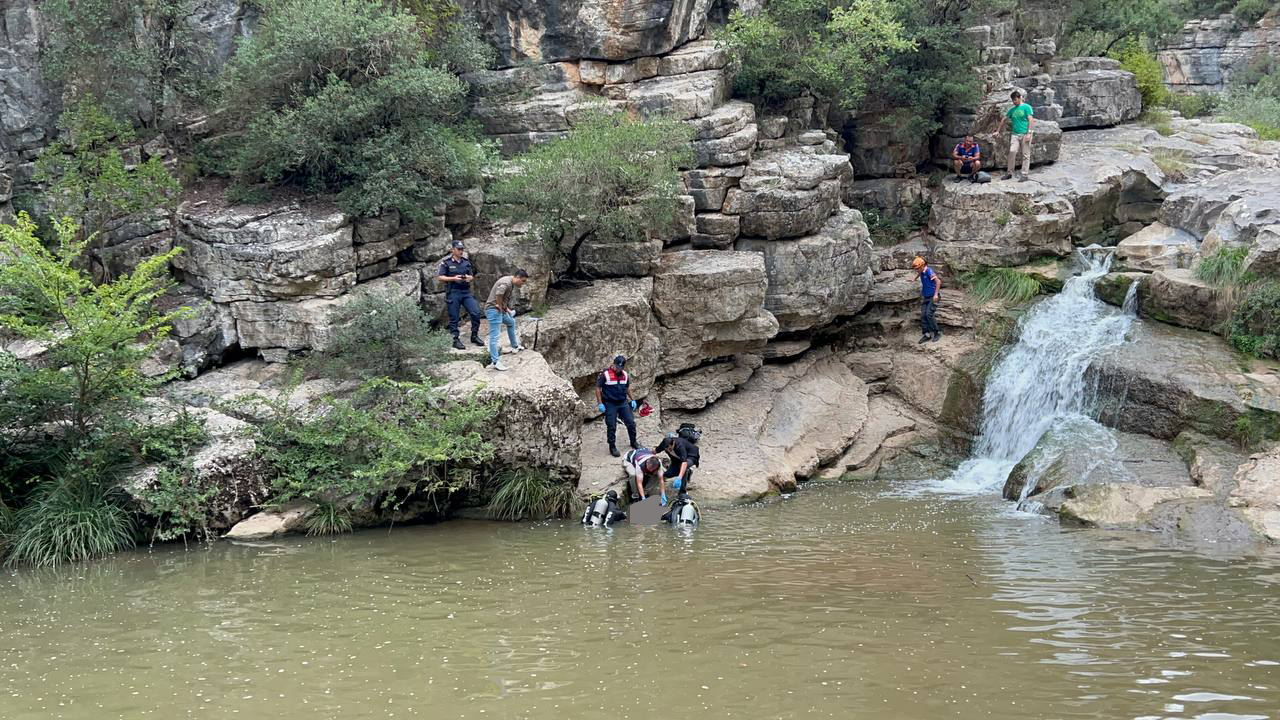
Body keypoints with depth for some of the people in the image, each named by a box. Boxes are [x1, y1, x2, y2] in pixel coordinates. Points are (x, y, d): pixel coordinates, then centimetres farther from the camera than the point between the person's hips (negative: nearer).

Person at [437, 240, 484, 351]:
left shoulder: (466, 261, 12)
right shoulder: (446, 262, -3)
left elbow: (472, 276, 18)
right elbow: (440, 277, -6)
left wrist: (469, 278, -6)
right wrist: (453, 278, -18)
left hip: (466, 292, 4)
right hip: (453, 292, -4)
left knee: (476, 313, -5)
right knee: (454, 318, 0)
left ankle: (474, 336, 10)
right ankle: (455, 340, 9)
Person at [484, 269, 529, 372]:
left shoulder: (513, 284, 10)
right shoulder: (506, 283, -23)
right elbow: (498, 294, -40)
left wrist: (507, 308, 11)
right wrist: (500, 306, -24)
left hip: (501, 310, 11)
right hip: (493, 309, -11)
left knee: (511, 322, 31)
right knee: (494, 336, -10)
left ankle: (515, 346, 48)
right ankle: (495, 362, -12)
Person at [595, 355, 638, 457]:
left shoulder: (625, 375, 6)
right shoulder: (605, 374, -10)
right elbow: (598, 388, -8)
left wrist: (632, 400, 15)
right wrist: (600, 403, -12)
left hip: (623, 403, 5)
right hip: (610, 404, -5)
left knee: (631, 423, 5)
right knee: (611, 427, -1)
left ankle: (633, 443, 22)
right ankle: (612, 447, 11)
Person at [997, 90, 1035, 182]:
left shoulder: (1026, 107, -1)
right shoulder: (1012, 109, 16)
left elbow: (1031, 120, -7)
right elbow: (1004, 119, 26)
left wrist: (1029, 133, -15)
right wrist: (998, 131, 26)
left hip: (1025, 134, -4)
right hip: (1015, 134, 4)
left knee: (1026, 155, -2)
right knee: (1012, 152, -9)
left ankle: (1024, 175, -1)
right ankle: (1010, 173, -3)